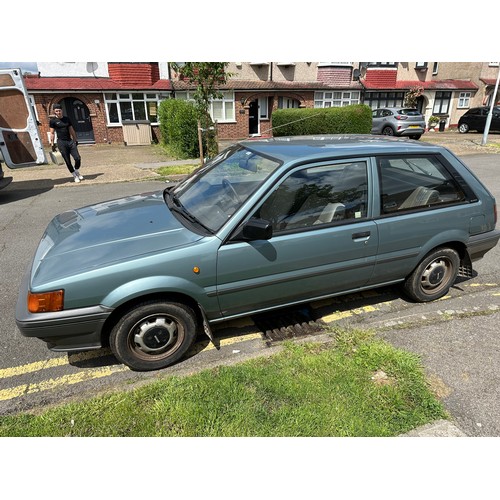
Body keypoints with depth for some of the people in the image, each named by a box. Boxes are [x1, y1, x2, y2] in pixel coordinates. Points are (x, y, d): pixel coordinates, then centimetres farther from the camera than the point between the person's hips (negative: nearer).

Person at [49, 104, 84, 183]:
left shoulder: (67, 119, 11)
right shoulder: (53, 121, 1)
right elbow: (52, 133, 1)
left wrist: (75, 140, 15)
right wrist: (52, 144, -3)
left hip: (70, 141, 3)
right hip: (61, 142, -3)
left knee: (78, 158, -8)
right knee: (67, 161, -1)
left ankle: (77, 172, 19)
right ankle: (74, 176, 13)